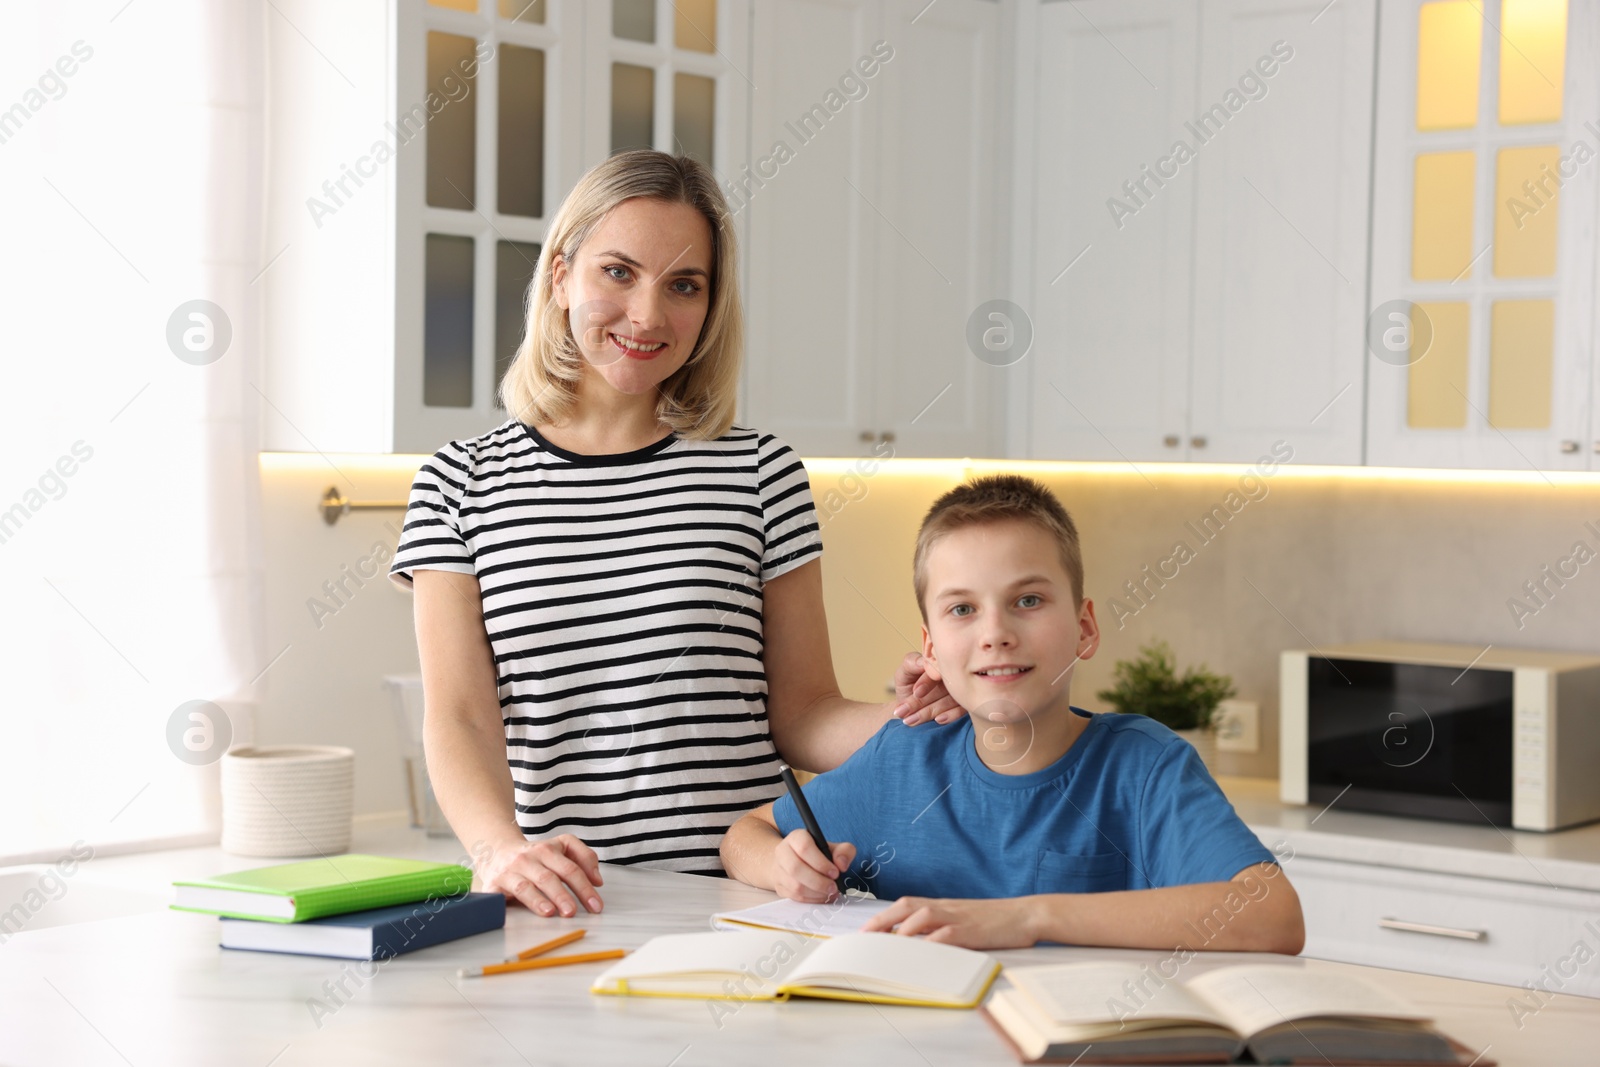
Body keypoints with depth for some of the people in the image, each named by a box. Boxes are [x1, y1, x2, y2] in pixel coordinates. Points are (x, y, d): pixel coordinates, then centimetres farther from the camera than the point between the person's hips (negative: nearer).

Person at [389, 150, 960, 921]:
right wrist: (501, 849, -18)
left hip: (739, 887, 0)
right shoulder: (461, 483, 10)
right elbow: (458, 718, 2)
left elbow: (801, 714, 12)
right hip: (557, 905, 1)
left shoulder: (759, 471, 10)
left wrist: (902, 720, -10)